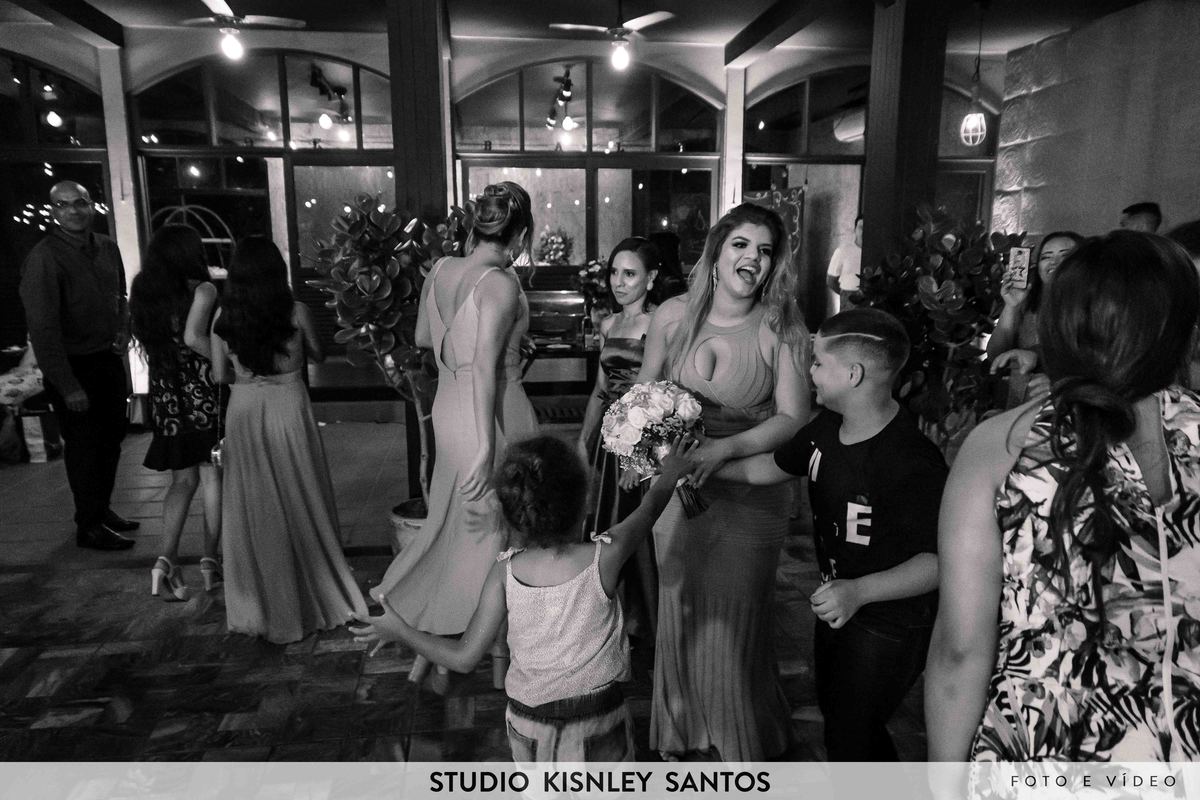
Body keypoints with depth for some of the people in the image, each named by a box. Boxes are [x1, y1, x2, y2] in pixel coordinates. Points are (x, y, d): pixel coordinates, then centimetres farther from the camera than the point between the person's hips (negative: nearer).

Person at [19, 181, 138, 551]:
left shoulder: (107, 248, 5)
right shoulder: (43, 258, -16)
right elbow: (43, 328, -19)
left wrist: (123, 330, 3)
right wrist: (67, 386, -21)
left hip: (109, 358, 7)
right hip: (74, 367, -7)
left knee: (111, 437, 17)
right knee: (84, 445, 3)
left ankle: (102, 510, 35)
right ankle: (89, 526, 19)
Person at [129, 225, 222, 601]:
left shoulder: (143, 292, 6)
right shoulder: (202, 290, -11)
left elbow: (144, 339, 7)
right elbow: (193, 336, -23)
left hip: (166, 396, 5)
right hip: (204, 392, -5)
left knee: (183, 479, 12)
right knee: (211, 475, 7)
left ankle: (167, 559, -3)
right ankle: (210, 561, 13)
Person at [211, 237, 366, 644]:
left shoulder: (224, 316, -5)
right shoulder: (296, 312, -9)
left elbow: (219, 376, 1)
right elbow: (318, 355, 7)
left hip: (244, 412, 1)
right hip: (289, 408, -1)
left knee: (254, 508, 12)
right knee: (300, 504, 12)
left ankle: (261, 606, 23)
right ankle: (314, 597, 24)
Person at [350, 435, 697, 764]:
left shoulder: (505, 572, -20)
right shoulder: (605, 556, -23)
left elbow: (464, 657, -14)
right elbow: (648, 509, -3)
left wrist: (399, 631, 1)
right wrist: (669, 474, 17)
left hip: (529, 721, 2)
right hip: (598, 720, -1)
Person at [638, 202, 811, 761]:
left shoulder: (781, 330, -12)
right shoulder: (673, 316, -4)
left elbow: (794, 417, -13)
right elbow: (643, 391, 8)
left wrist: (722, 449, -24)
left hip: (748, 496, -3)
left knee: (735, 620, 8)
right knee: (679, 611, 17)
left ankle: (741, 742, 37)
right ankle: (680, 730, 42)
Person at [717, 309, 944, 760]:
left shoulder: (912, 463, -32)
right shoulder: (827, 428, -5)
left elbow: (941, 561, -30)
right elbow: (768, 467, 9)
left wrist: (860, 591, -38)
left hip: (889, 628, -9)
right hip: (837, 604, 9)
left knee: (849, 741, 6)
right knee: (834, 711, 29)